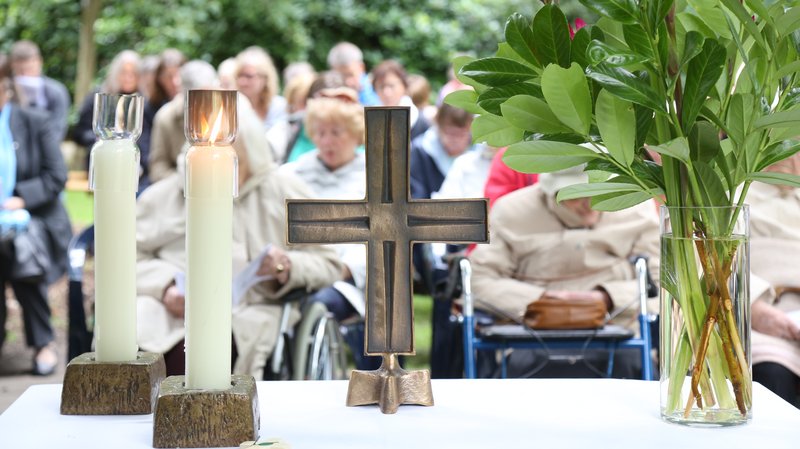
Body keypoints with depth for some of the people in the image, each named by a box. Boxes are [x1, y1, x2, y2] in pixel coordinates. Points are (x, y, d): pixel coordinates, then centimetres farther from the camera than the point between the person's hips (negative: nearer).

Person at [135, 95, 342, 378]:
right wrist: (163, 286, -8)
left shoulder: (285, 195, 16)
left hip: (246, 315, -2)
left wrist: (289, 268, -8)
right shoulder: (164, 195, 20)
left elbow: (328, 265, 14)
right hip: (168, 310, 2)